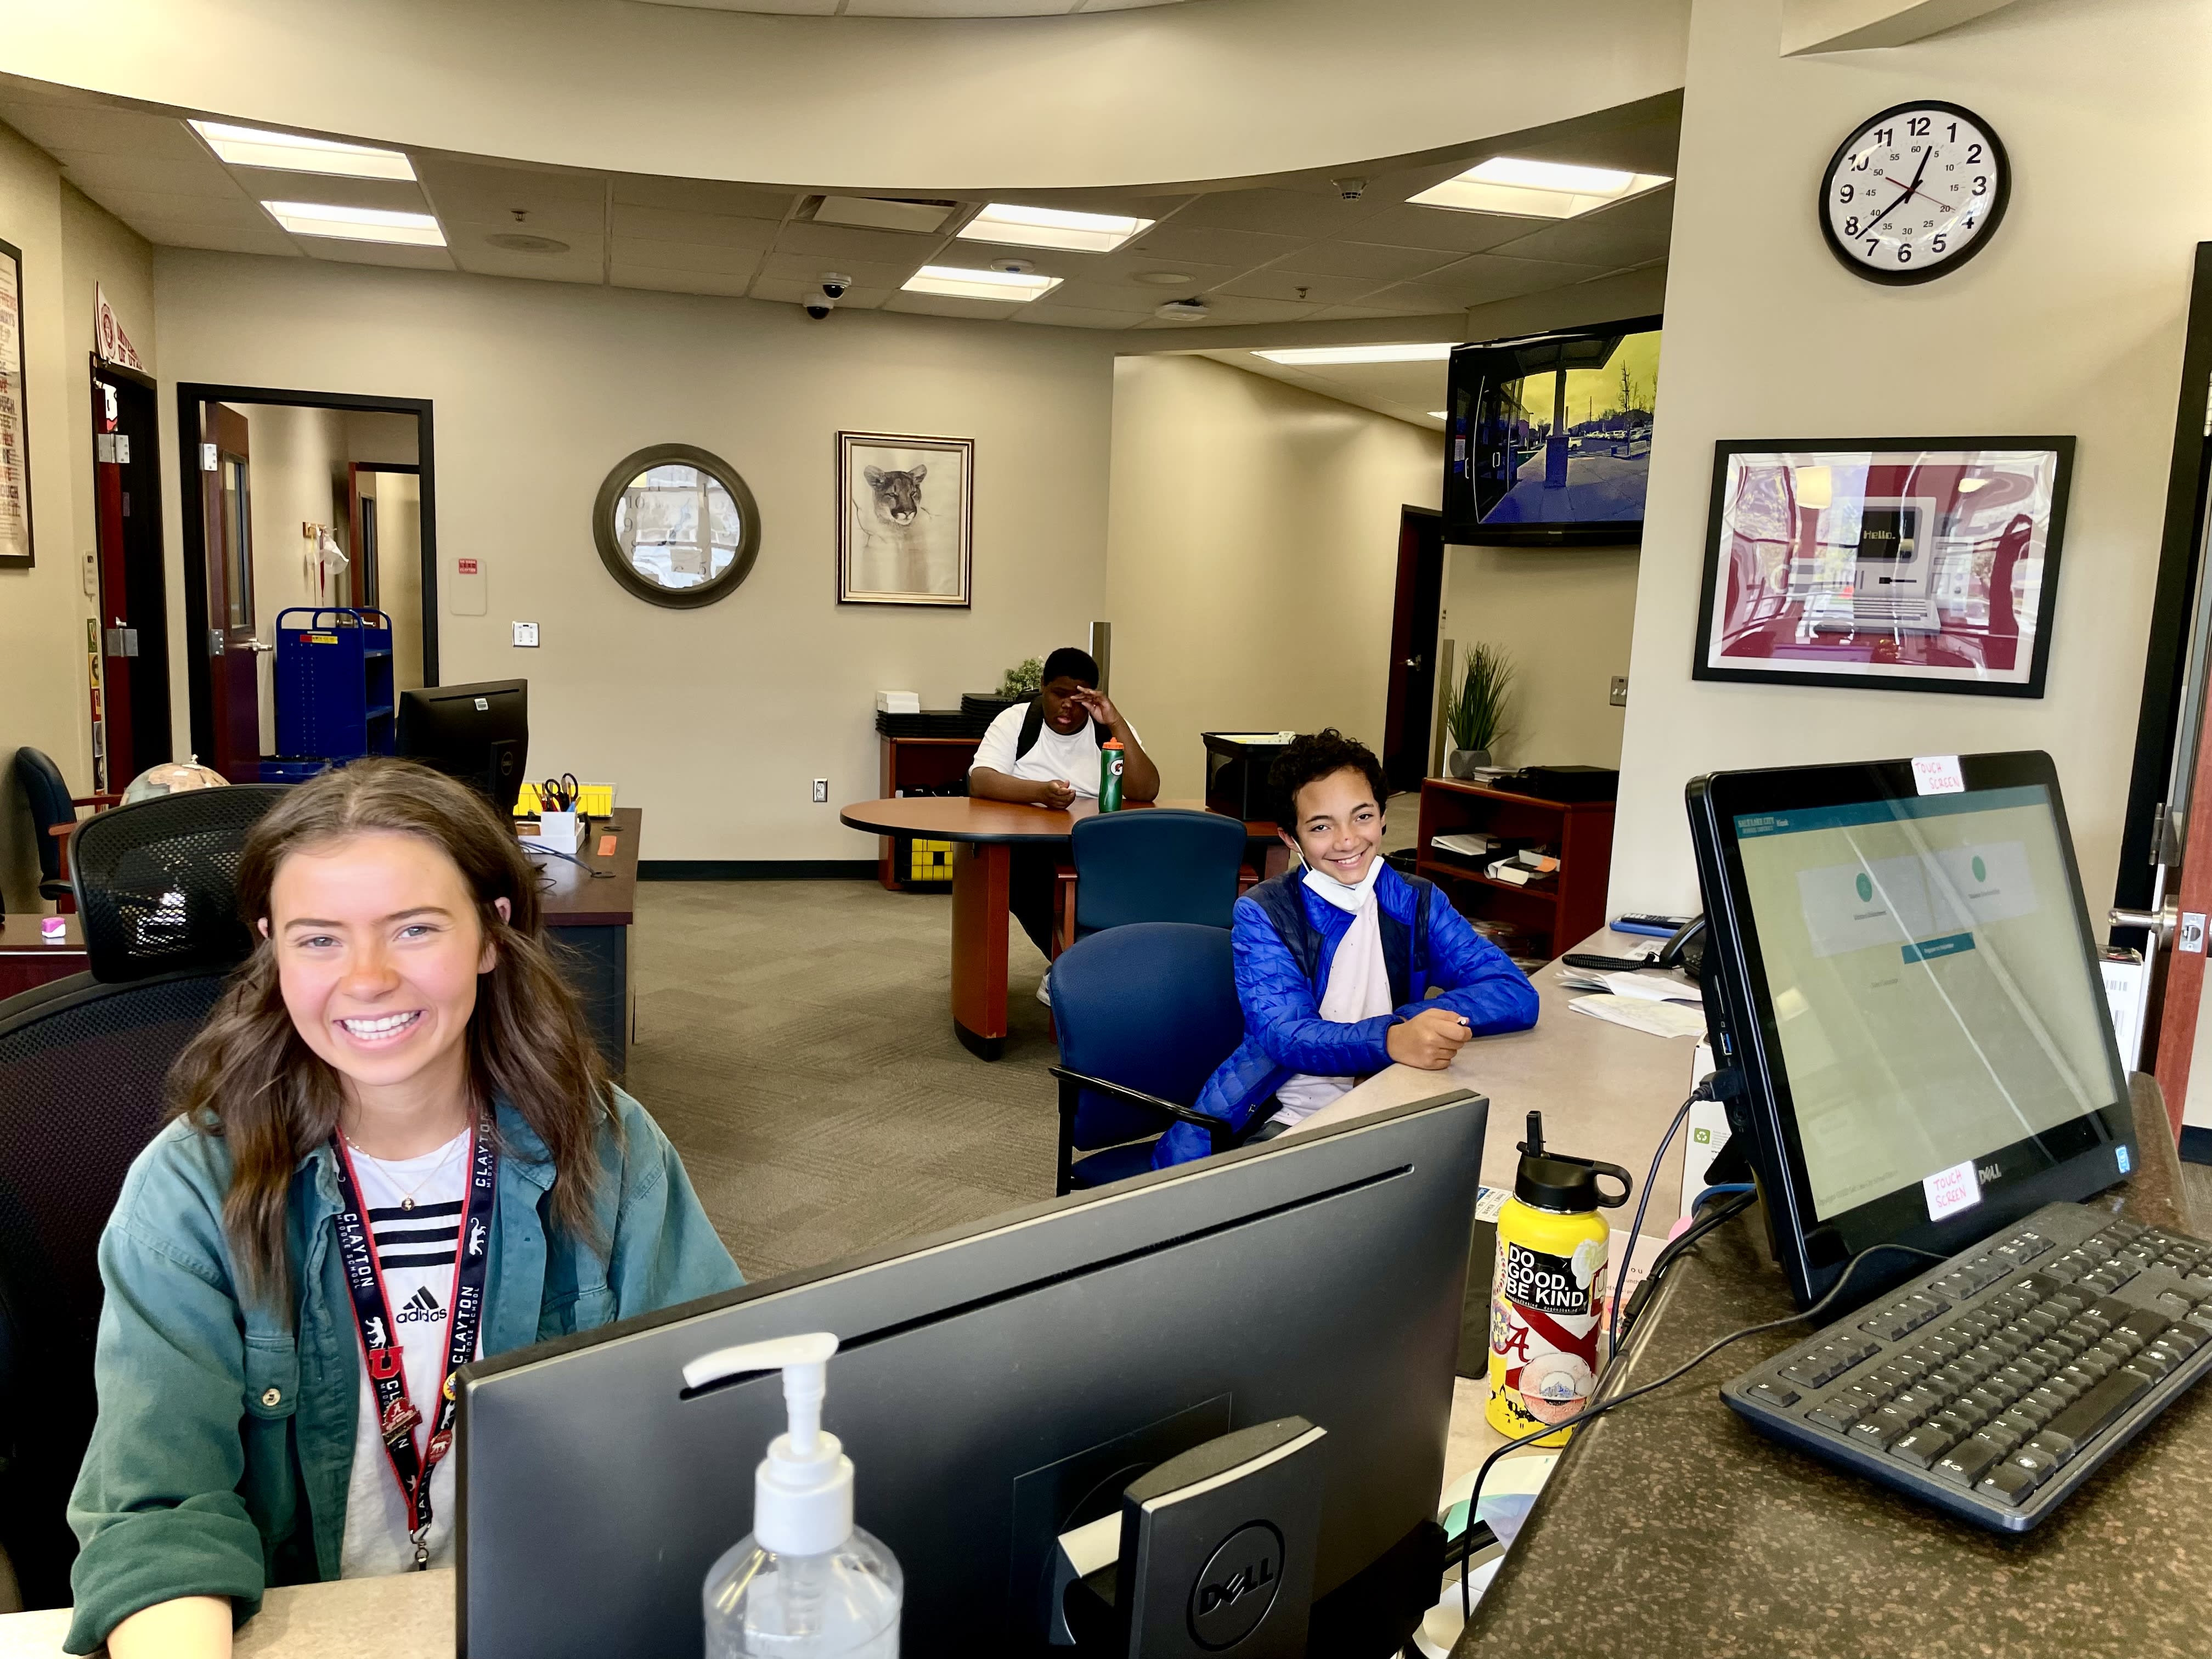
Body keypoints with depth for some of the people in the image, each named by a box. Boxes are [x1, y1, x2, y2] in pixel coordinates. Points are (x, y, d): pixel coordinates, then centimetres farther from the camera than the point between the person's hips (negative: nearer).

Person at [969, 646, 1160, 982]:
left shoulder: (1109, 729, 6)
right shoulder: (1016, 721, 3)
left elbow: (1146, 793, -9)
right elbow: (979, 781, -14)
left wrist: (1115, 723, -14)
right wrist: (1040, 792, -31)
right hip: (1028, 848, -1)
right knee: (1011, 867, -35)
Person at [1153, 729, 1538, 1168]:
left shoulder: (1419, 903, 6)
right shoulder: (1262, 914, -3)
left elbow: (1517, 996, -5)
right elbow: (1283, 1034, -17)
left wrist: (1414, 1022, -23)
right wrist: (1391, 1039, -36)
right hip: (1282, 1120, -3)